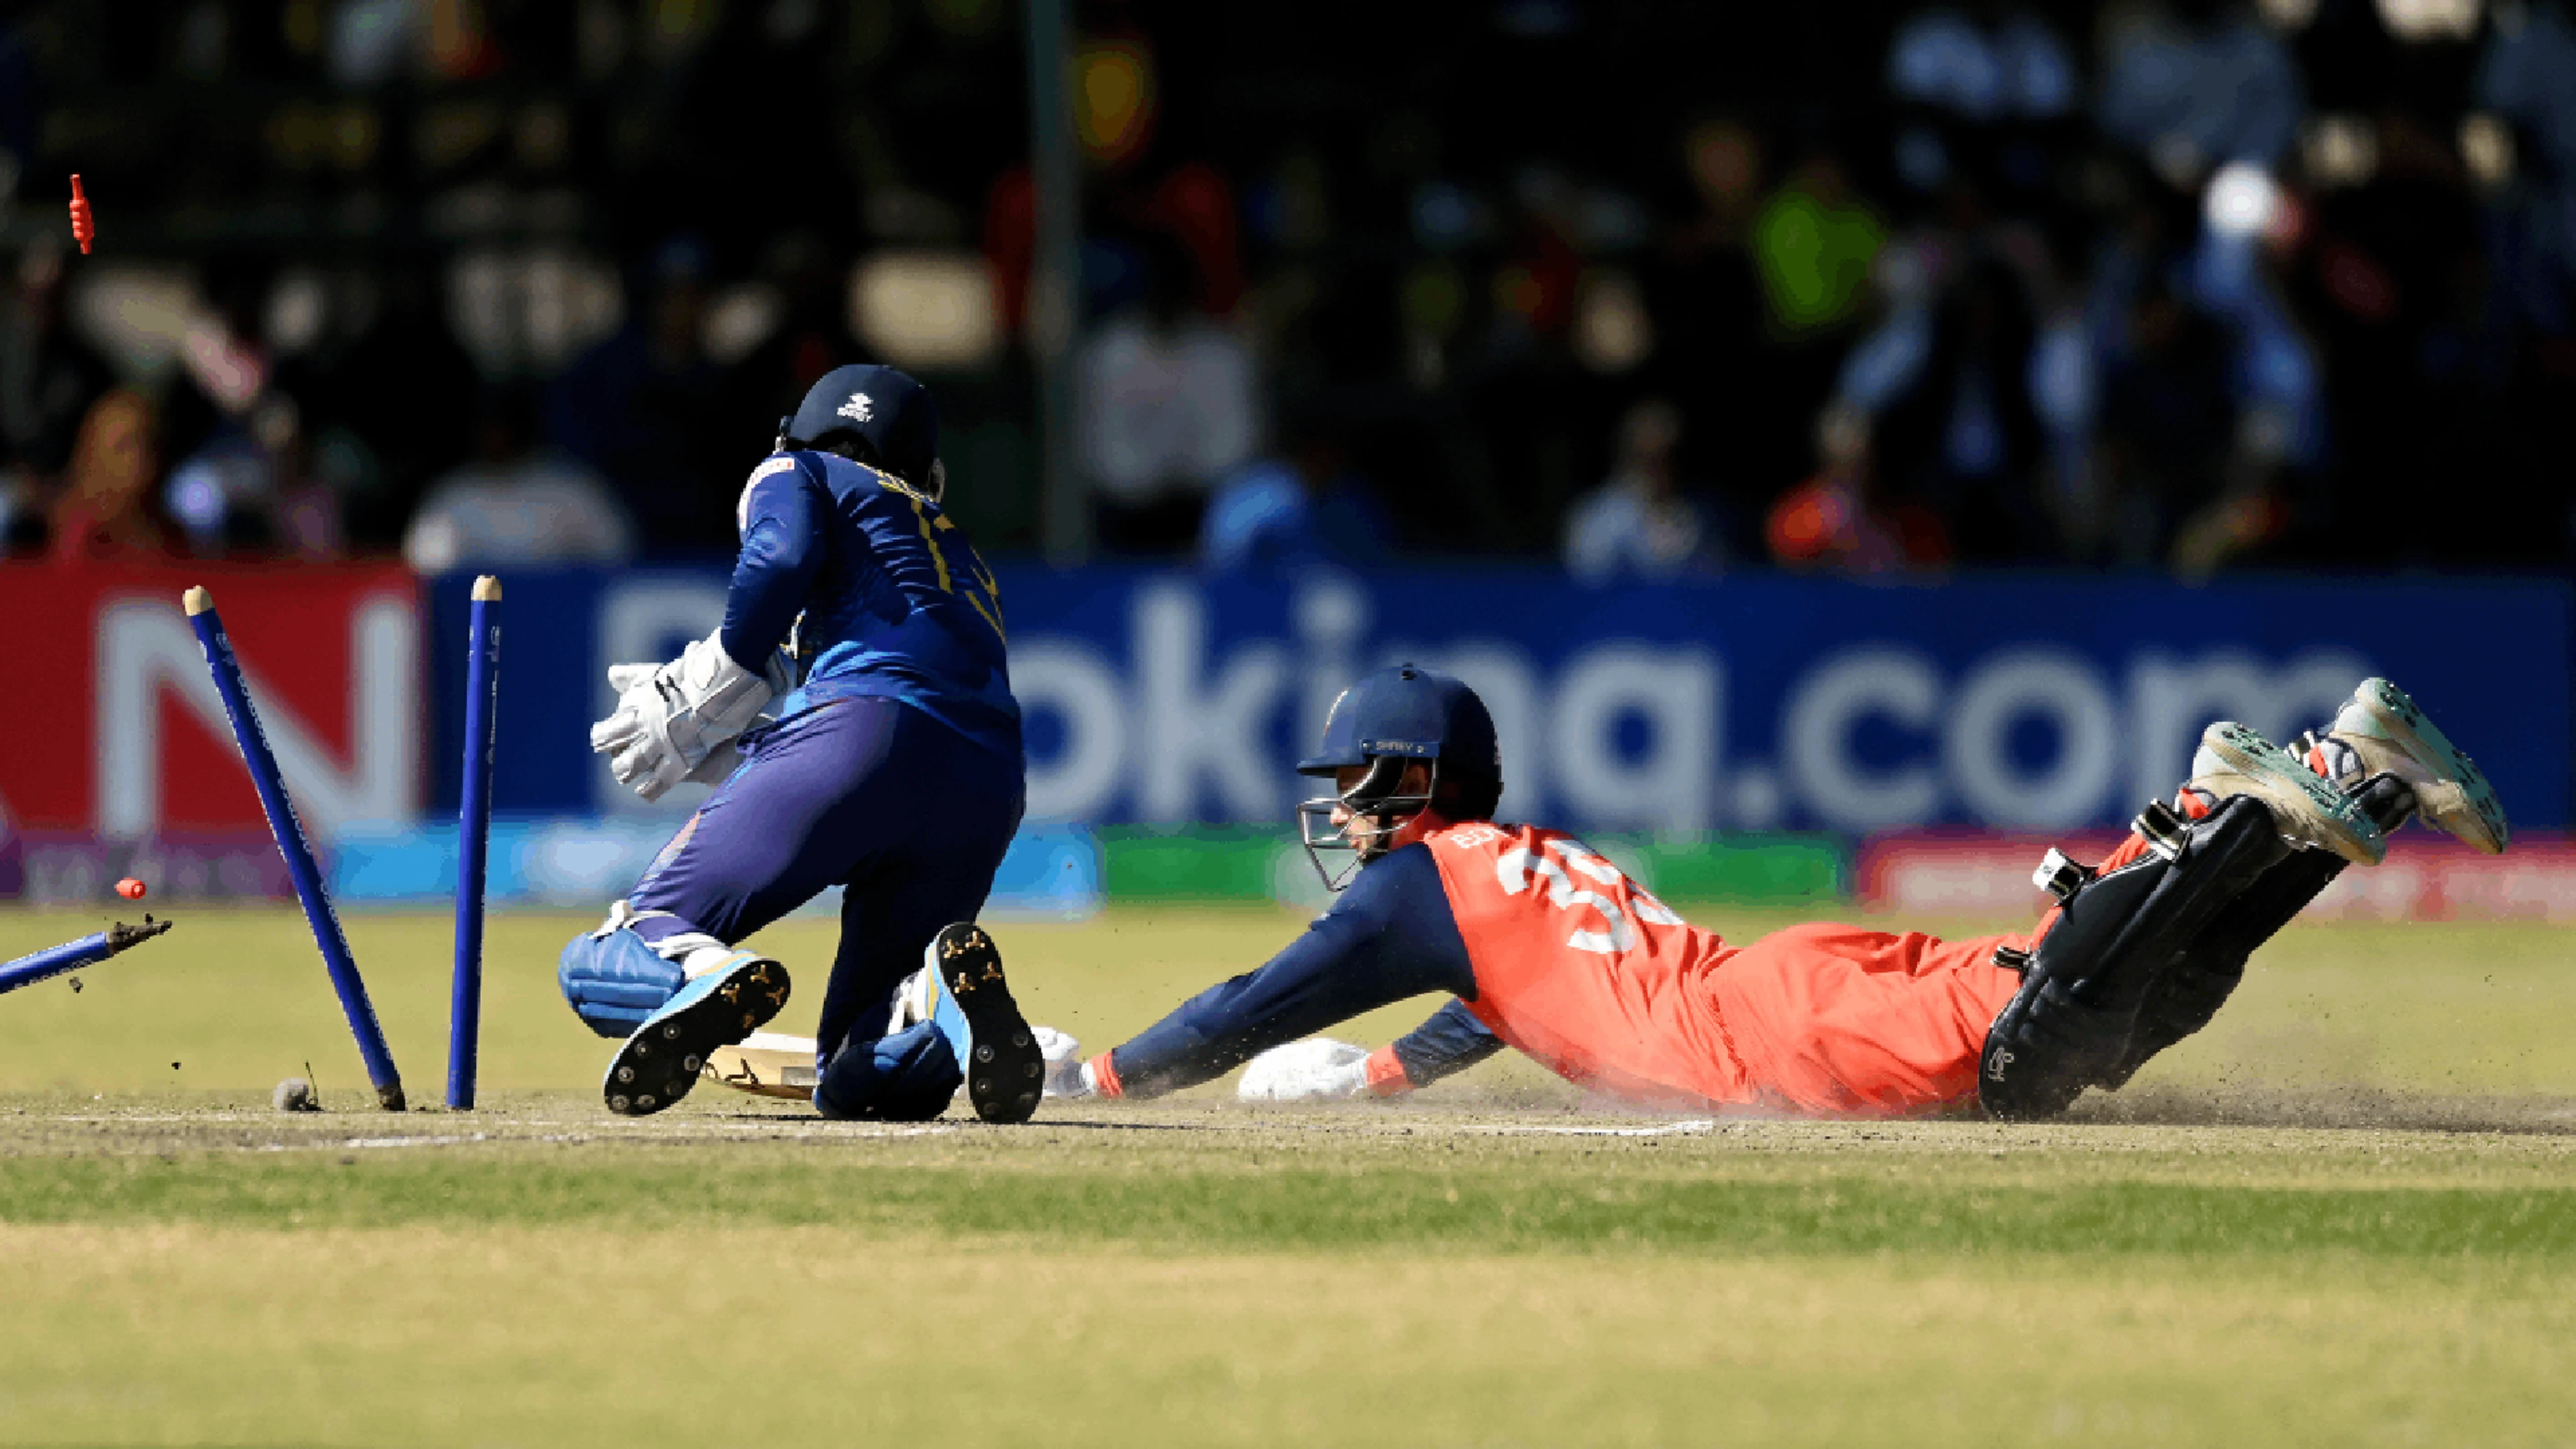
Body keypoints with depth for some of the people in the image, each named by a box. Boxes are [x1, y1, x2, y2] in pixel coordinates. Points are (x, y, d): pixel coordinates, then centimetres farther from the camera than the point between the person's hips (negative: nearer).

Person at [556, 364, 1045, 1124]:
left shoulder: (794, 474, 22)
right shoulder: (962, 555, 39)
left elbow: (782, 555, -2)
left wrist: (705, 699, 7)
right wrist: (711, 746, 31)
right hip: (990, 791, 6)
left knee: (602, 966, 1)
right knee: (853, 1082, 13)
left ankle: (712, 976, -35)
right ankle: (948, 996, -21)